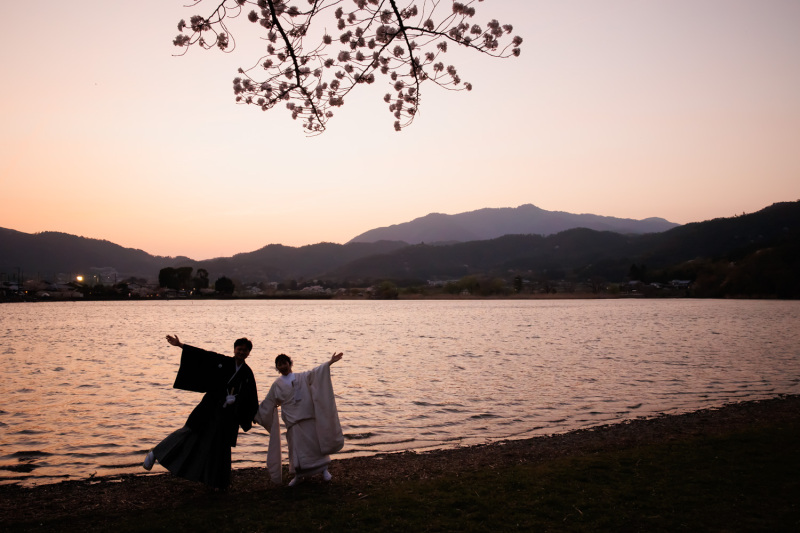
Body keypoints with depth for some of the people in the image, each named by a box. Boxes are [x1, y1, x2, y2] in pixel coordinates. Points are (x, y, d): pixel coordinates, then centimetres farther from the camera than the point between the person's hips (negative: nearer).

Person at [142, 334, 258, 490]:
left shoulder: (248, 373, 3)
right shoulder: (222, 361, -2)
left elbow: (252, 397, 11)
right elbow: (201, 354, -4)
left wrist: (254, 415, 14)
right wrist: (180, 345, -9)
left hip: (229, 414, 2)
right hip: (210, 407, -2)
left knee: (221, 447, 7)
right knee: (189, 431, -6)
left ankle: (217, 482, 21)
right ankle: (155, 453, 11)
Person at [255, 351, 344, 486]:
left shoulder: (303, 377, 10)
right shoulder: (277, 385, 12)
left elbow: (316, 372, -3)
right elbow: (268, 404, 19)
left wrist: (330, 362, -16)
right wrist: (255, 415, 19)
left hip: (309, 417, 0)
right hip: (292, 420, 0)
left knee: (317, 443, -2)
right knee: (296, 447, -4)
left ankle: (324, 469, 16)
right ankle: (299, 475, 14)